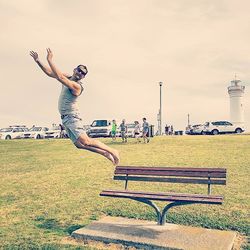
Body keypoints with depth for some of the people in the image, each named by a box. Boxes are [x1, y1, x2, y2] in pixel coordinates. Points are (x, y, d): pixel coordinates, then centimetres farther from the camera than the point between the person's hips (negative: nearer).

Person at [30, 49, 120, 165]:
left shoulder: (77, 86, -18)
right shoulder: (68, 77, 8)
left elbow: (59, 77, -30)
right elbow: (50, 73, 12)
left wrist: (50, 60, -26)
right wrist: (38, 61, 4)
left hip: (72, 117, -8)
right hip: (65, 118, 8)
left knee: (85, 141, -19)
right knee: (79, 144, 4)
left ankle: (112, 151, -8)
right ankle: (105, 154, 12)